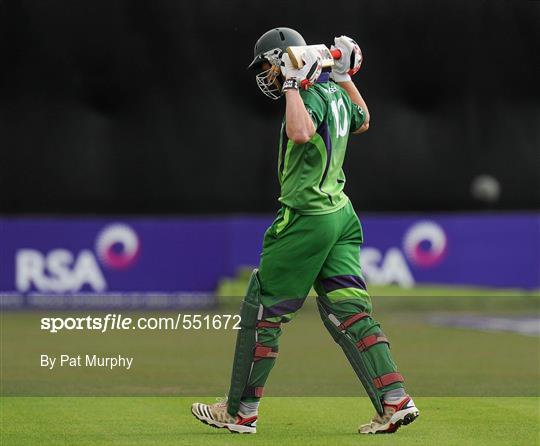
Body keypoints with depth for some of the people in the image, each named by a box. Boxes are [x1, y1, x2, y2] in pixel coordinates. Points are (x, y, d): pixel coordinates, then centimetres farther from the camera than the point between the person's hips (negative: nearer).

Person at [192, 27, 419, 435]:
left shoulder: (311, 95, -16)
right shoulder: (334, 92, 11)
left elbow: (301, 133, -38)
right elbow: (362, 121, 33)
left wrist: (293, 87, -27)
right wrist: (345, 76, 26)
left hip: (307, 218, -9)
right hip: (342, 214, 9)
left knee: (262, 311, 2)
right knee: (347, 310, 6)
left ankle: (241, 412, 10)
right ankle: (395, 401, -4)